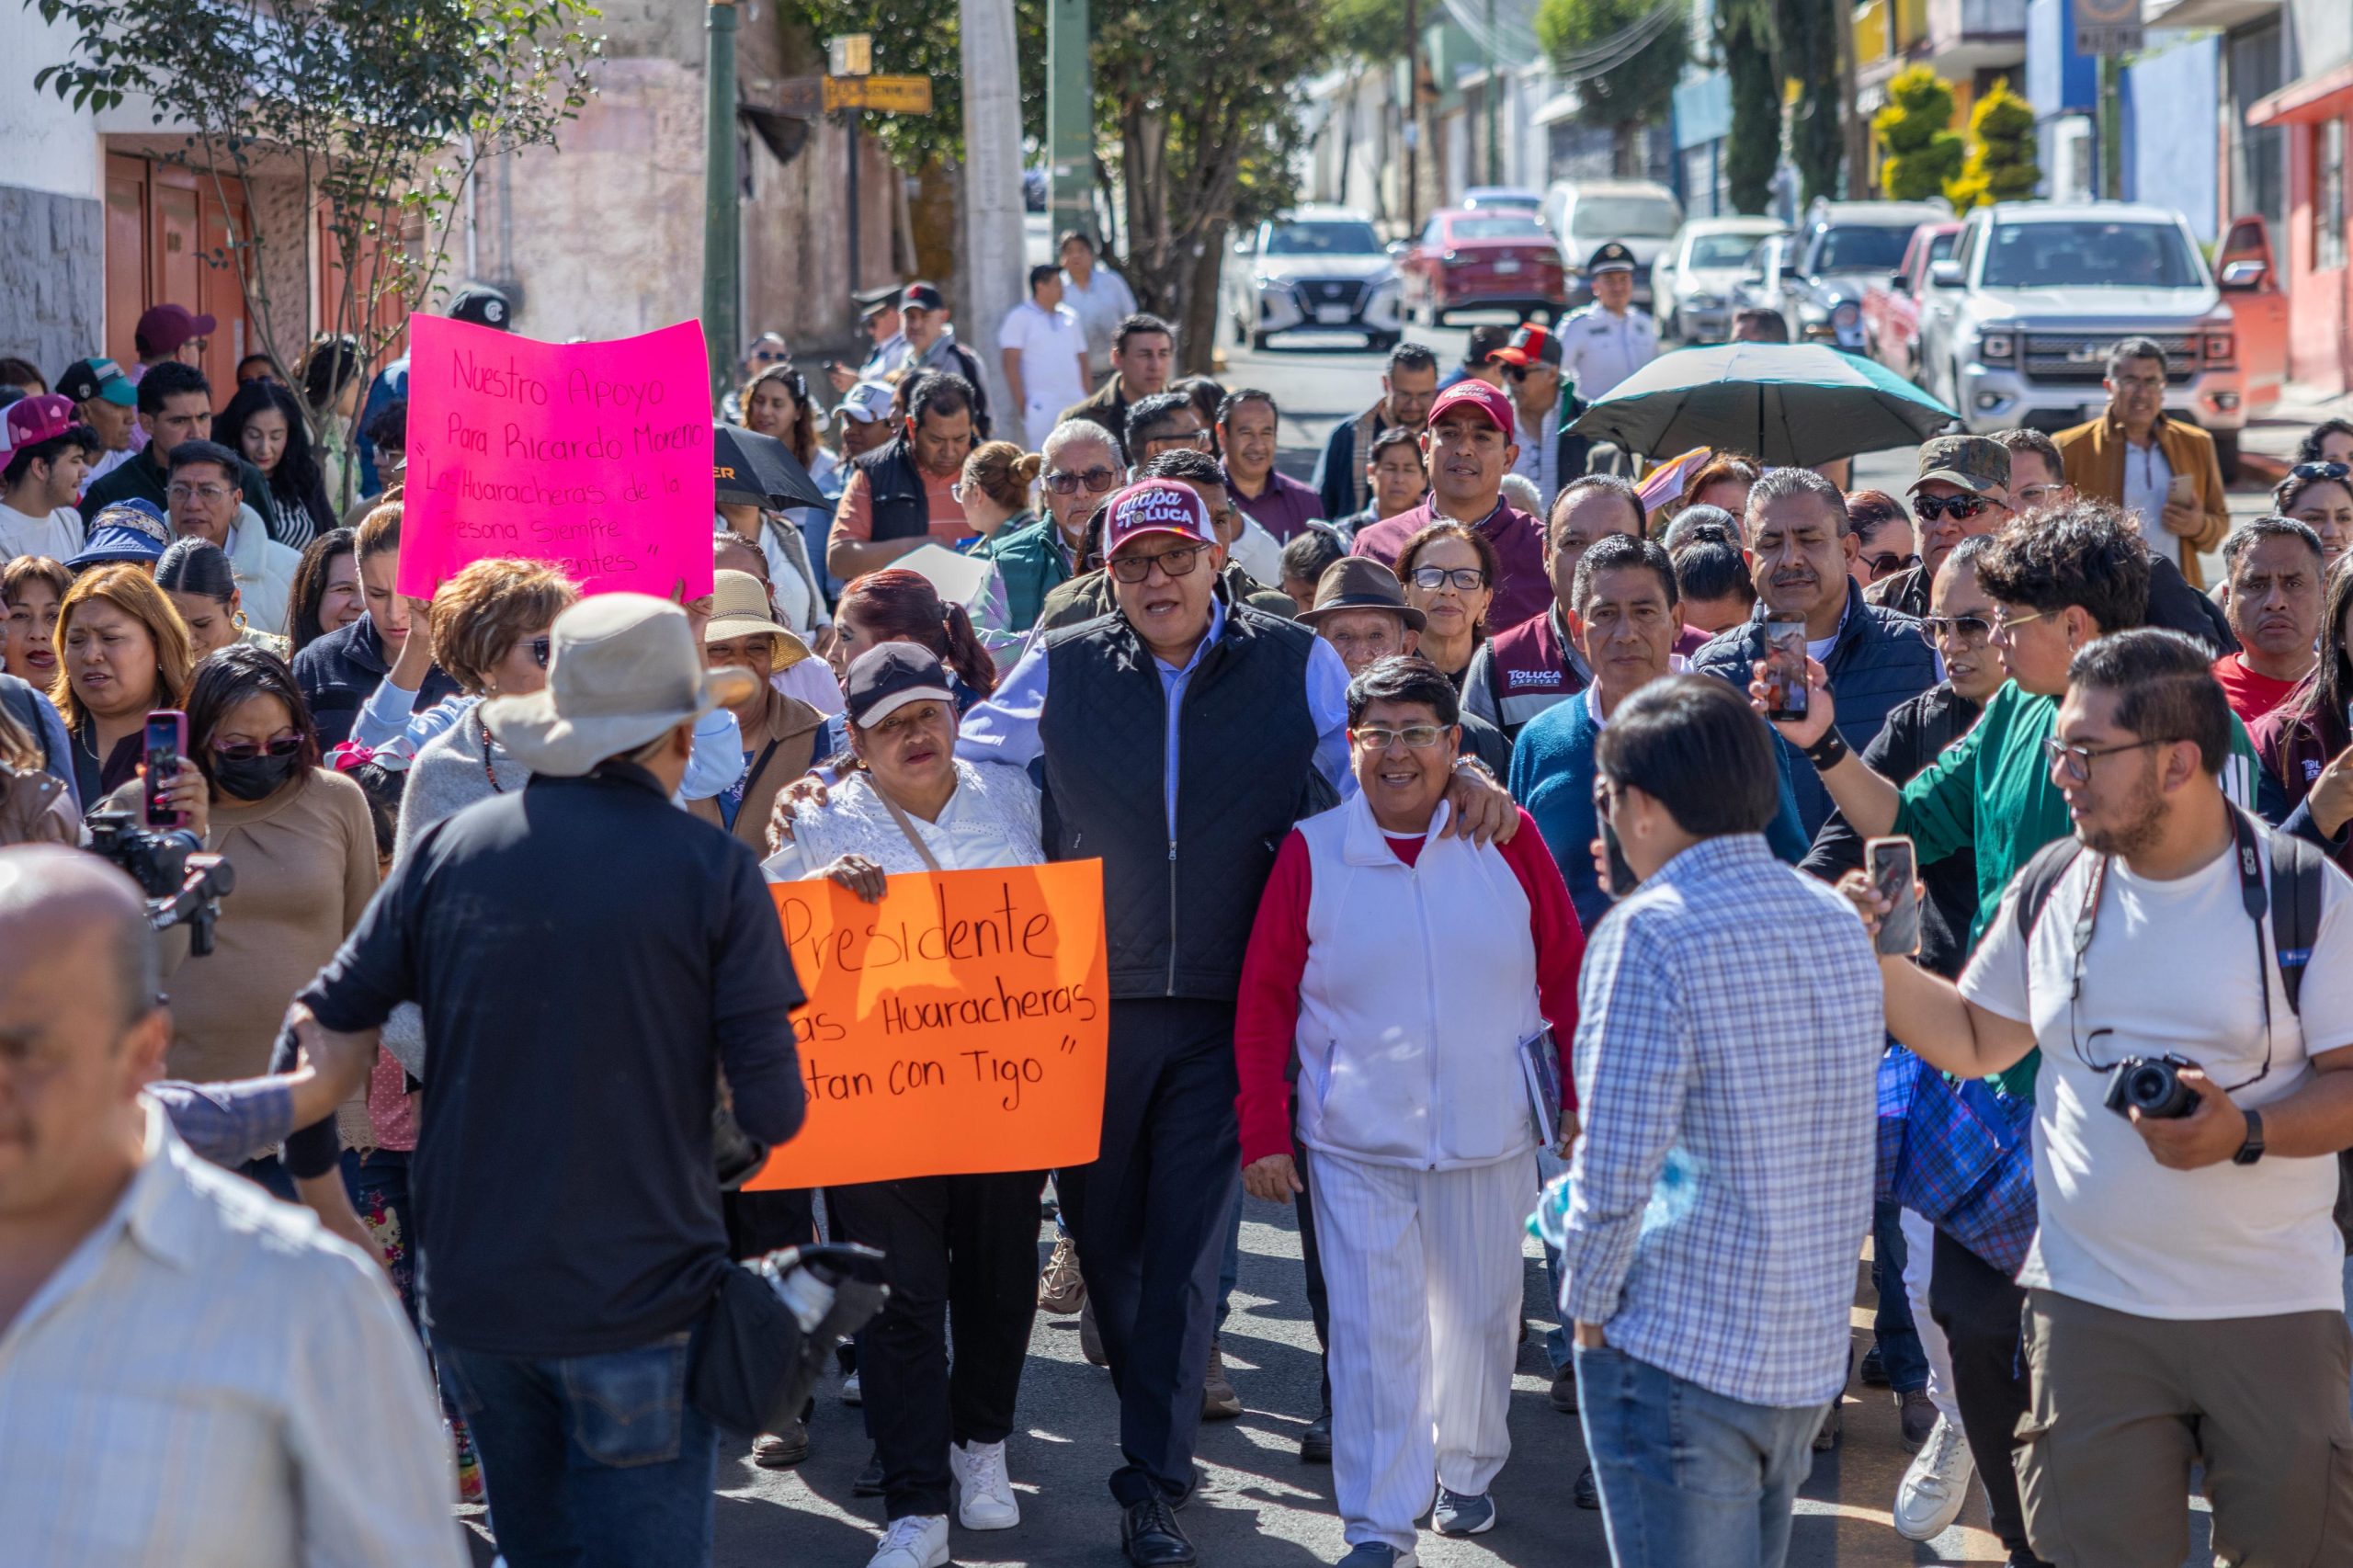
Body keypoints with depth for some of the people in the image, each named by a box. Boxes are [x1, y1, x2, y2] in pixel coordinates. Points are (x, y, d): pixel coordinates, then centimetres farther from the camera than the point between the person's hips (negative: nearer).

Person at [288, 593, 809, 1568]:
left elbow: (322, 1022, 6)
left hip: (469, 1294, 4)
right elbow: (772, 1112, -10)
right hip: (639, 1296, -4)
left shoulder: (447, 849, 1)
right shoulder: (713, 871, -7)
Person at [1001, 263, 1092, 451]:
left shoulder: (1070, 317, 17)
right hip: (1041, 408, -5)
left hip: (1076, 406, 5)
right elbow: (1011, 365, -5)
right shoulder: (1019, 318, 0)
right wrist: (1023, 408, -11)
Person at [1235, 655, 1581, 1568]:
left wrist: (1581, 1094, 5)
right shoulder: (1311, 852, -4)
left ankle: (1466, 1471, 38)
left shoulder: (1507, 841, -3)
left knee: (1479, 1317, 15)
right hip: (1355, 1144, -1)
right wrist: (1263, 1133, -2)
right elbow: (1264, 1000, 0)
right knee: (1372, 1331, -3)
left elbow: (1566, 970, 5)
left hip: (1489, 1137, 1)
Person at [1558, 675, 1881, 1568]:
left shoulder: (1650, 935, -16)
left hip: (1681, 1351, -8)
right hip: (1811, 1353, 8)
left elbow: (1617, 1171, -19)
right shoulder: (1838, 922, 8)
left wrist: (1589, 1308, -5)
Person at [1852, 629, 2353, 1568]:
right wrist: (1877, 961, 1)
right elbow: (1974, 1041, 16)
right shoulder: (2051, 889, 5)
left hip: (2274, 1311, -3)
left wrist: (2246, 1133, -23)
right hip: (2092, 1305, 3)